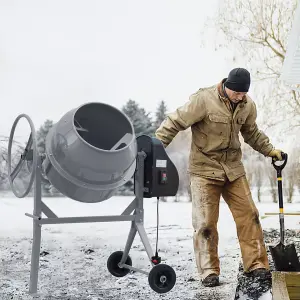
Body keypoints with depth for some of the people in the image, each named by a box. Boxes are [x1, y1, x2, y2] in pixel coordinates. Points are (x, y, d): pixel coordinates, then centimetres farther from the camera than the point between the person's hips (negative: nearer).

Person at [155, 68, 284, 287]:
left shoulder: (248, 105, 3)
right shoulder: (204, 100, -17)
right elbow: (175, 122, -15)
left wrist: (269, 150, 16)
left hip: (233, 168, 5)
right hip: (204, 169, -5)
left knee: (249, 216, 4)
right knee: (206, 222, -2)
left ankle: (256, 264, 16)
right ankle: (209, 271, 10)